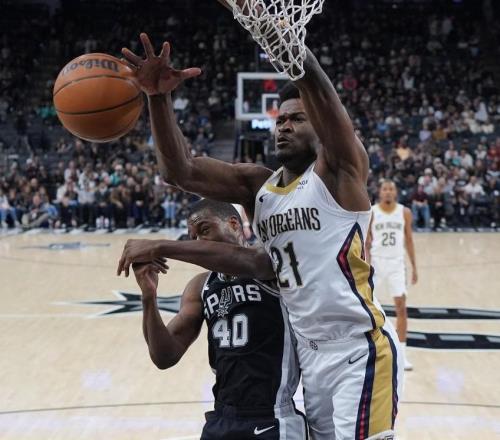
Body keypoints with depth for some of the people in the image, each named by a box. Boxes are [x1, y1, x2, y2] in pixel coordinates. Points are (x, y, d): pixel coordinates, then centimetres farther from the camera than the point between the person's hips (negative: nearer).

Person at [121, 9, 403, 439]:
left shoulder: (340, 171, -6)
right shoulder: (258, 186, 9)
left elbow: (313, 81, -25)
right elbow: (180, 171, -4)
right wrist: (160, 98, -19)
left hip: (361, 348, -7)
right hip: (311, 354, 7)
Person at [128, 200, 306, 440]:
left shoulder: (272, 262, -6)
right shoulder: (200, 287, 12)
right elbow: (165, 357, 7)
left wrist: (163, 247, -27)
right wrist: (149, 298, -9)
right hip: (222, 419, 7)